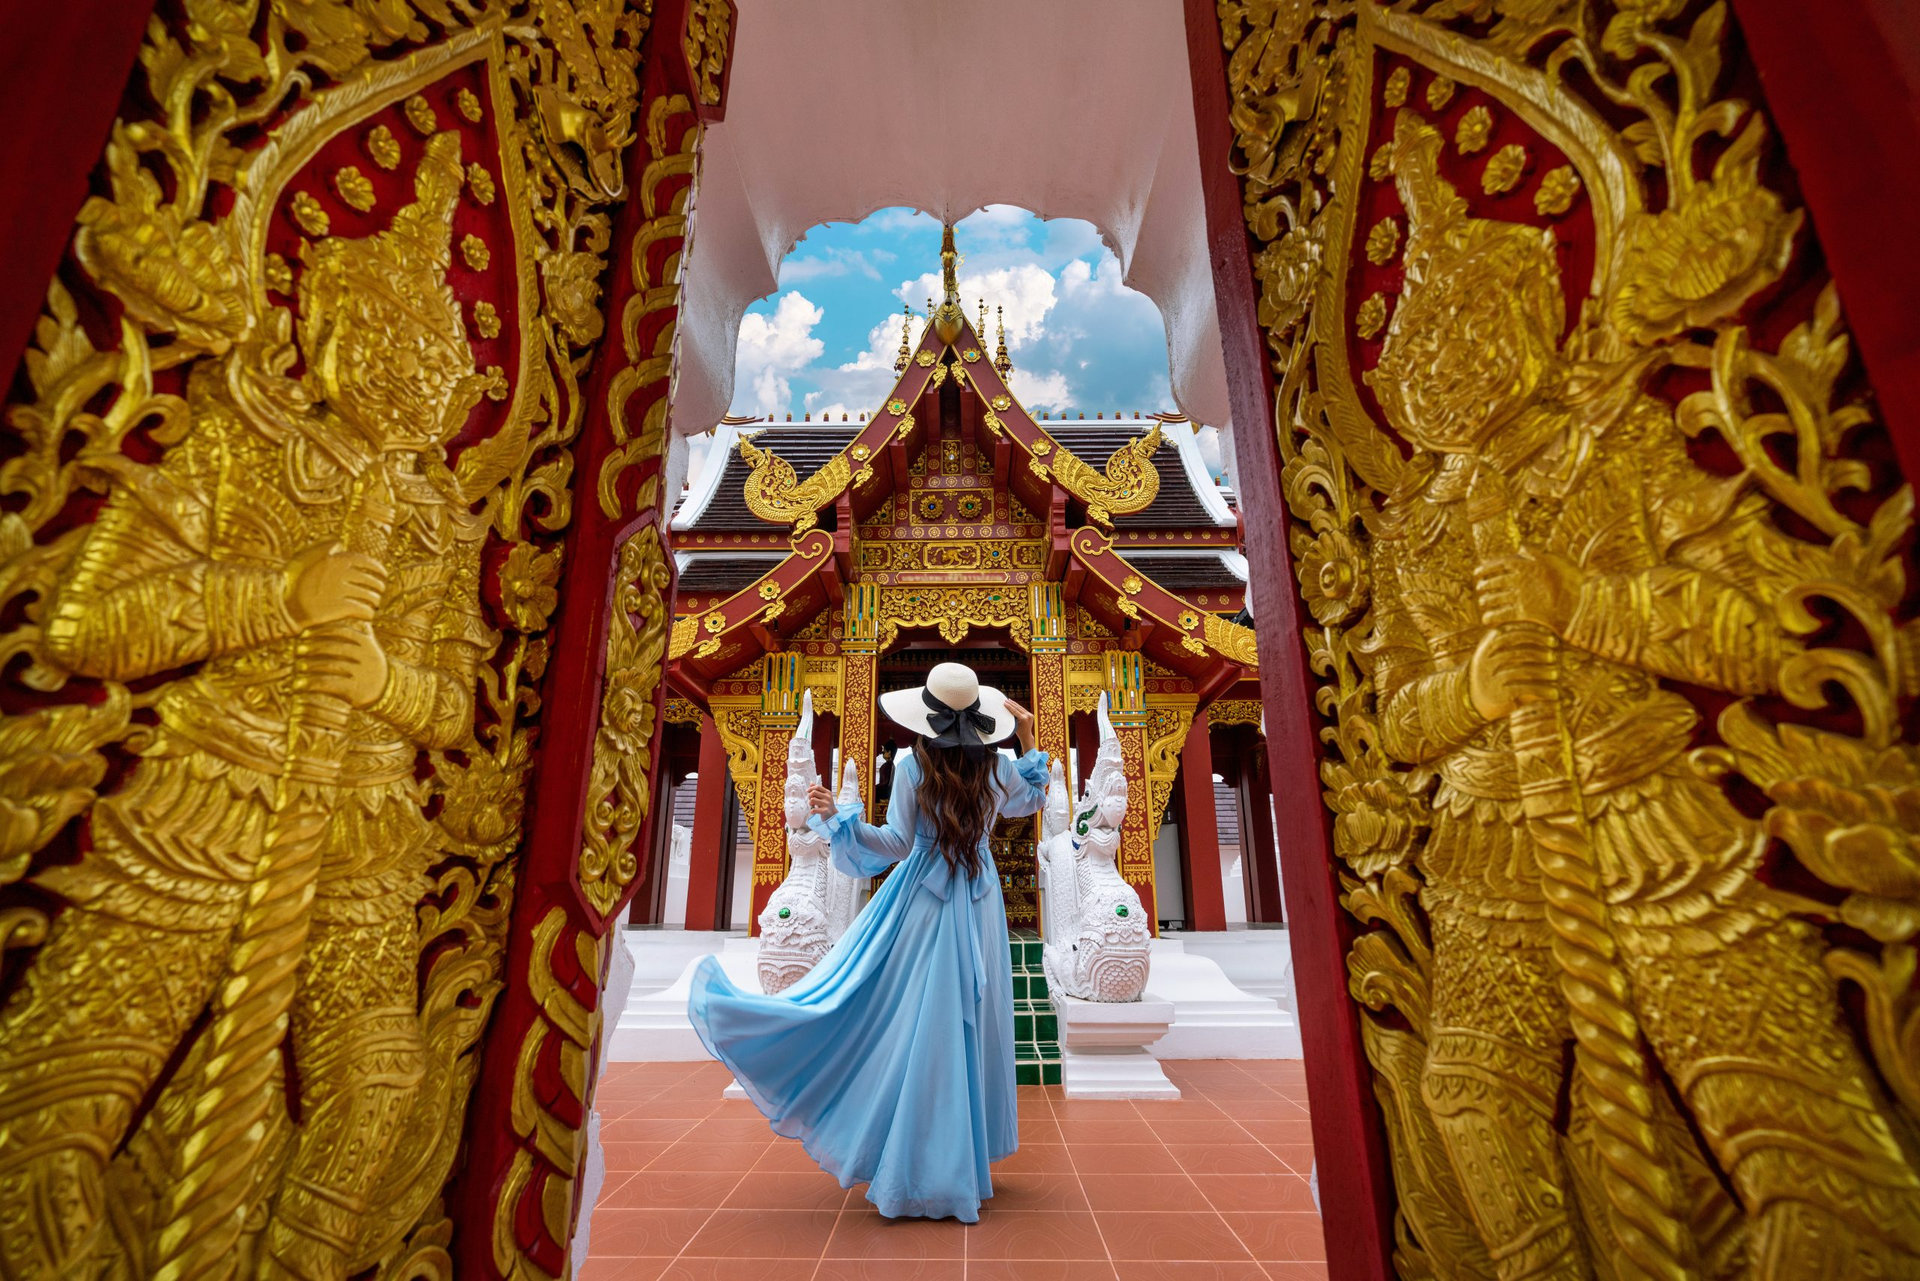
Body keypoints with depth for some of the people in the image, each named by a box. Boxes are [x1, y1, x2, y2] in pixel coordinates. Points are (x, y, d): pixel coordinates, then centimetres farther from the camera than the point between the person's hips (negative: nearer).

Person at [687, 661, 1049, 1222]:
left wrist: (837, 816, -19)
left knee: (913, 1026, 7)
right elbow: (1029, 802, 16)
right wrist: (1028, 739, 14)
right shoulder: (996, 766, -5)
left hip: (924, 902, -3)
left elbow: (897, 843, -16)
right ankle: (965, 1153, 28)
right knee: (967, 1026, 14)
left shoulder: (913, 765, -15)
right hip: (980, 906, 4)